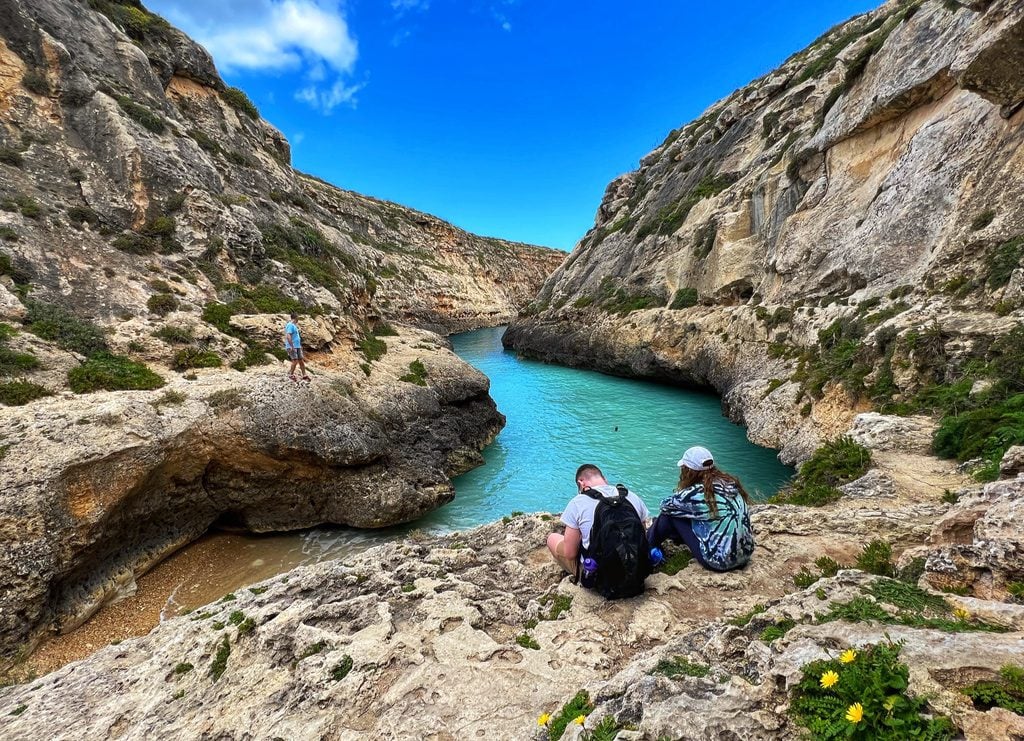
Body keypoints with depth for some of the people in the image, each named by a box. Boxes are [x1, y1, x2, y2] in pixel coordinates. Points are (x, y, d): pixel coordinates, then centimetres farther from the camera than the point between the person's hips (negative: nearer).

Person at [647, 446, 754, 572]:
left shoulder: (697, 493, -18)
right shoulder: (730, 483, 1)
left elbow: (666, 505, -1)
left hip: (719, 561, -7)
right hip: (746, 554, 7)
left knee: (670, 515, 3)